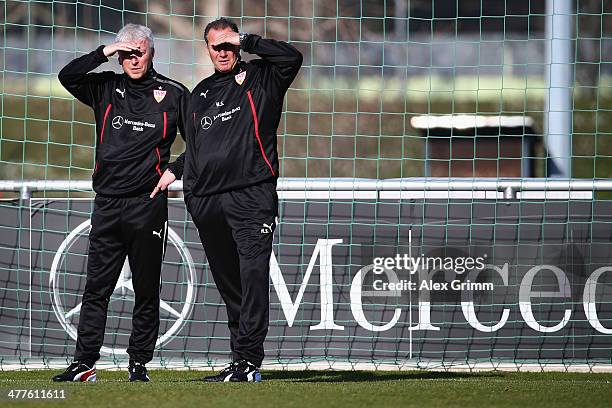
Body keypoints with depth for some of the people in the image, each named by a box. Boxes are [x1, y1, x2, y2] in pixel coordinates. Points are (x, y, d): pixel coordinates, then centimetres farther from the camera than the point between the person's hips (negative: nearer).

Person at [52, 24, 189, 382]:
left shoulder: (173, 93, 4)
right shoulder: (106, 88, 10)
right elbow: (67, 76, -2)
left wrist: (175, 170, -2)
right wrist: (105, 53, -7)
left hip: (149, 205, -2)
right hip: (108, 205, 2)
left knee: (147, 290, 4)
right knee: (96, 288, 1)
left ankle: (139, 363, 10)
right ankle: (84, 363, 1)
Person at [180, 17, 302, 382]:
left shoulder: (260, 79, 7)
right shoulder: (201, 94, 23)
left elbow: (292, 58, -13)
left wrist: (246, 41, -8)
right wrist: (191, 195, 19)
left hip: (252, 196, -6)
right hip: (209, 202, 6)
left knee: (253, 276, -13)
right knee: (228, 283, 8)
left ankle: (248, 360, -18)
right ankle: (242, 358, 12)